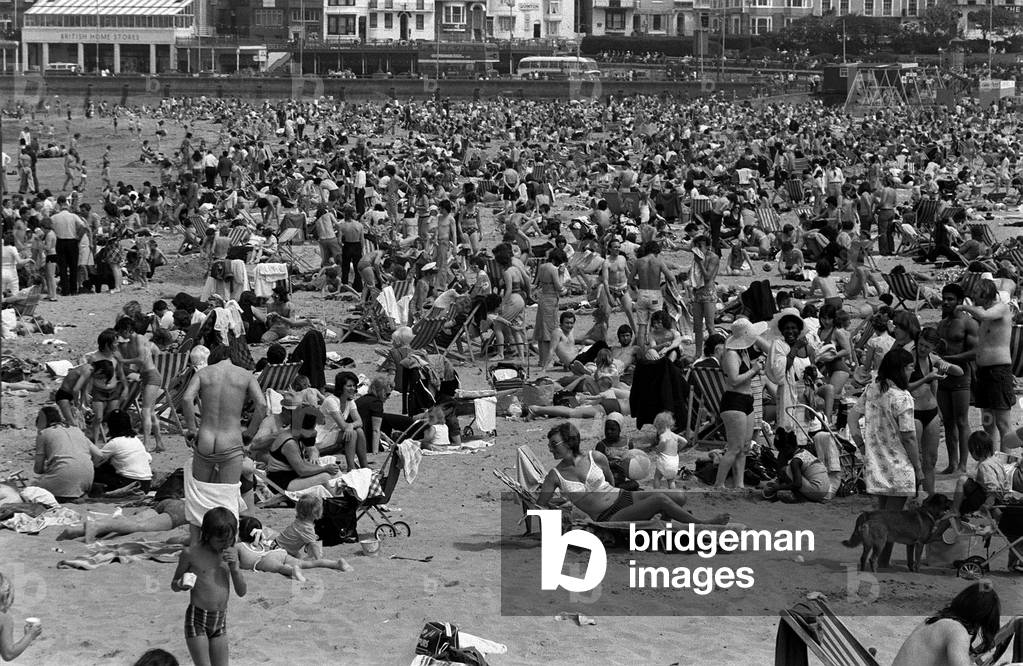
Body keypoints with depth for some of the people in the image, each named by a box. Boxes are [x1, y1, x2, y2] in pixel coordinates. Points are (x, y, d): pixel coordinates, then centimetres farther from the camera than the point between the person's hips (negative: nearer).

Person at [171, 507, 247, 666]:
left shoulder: (231, 553, 5)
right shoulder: (191, 554, -9)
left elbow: (242, 592, 7)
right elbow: (174, 585, 4)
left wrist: (234, 567, -9)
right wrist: (181, 585, -19)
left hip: (220, 621, 5)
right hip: (197, 619, -5)